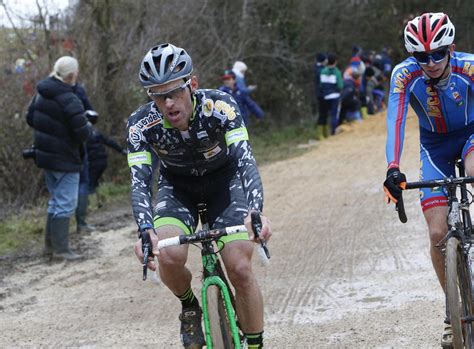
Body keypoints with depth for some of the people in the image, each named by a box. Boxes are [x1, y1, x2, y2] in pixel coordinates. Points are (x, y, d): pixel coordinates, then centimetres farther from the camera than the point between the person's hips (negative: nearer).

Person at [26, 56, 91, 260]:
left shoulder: (42, 93, 3)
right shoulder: (69, 100, -23)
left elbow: (30, 118, 15)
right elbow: (82, 133, -24)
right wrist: (88, 126, -3)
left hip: (45, 156, 9)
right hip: (65, 159, -9)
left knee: (56, 200, 21)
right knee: (65, 203, -1)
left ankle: (50, 244, 27)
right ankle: (60, 249, 2)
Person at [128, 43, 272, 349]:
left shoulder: (220, 107, -32)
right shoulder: (142, 125, -27)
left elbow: (246, 160, -40)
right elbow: (140, 181, -32)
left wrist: (256, 212, -57)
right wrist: (146, 230, -51)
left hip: (224, 180, -1)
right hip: (177, 186, 1)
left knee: (240, 268, -16)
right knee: (169, 257, -26)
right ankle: (190, 308, 7)